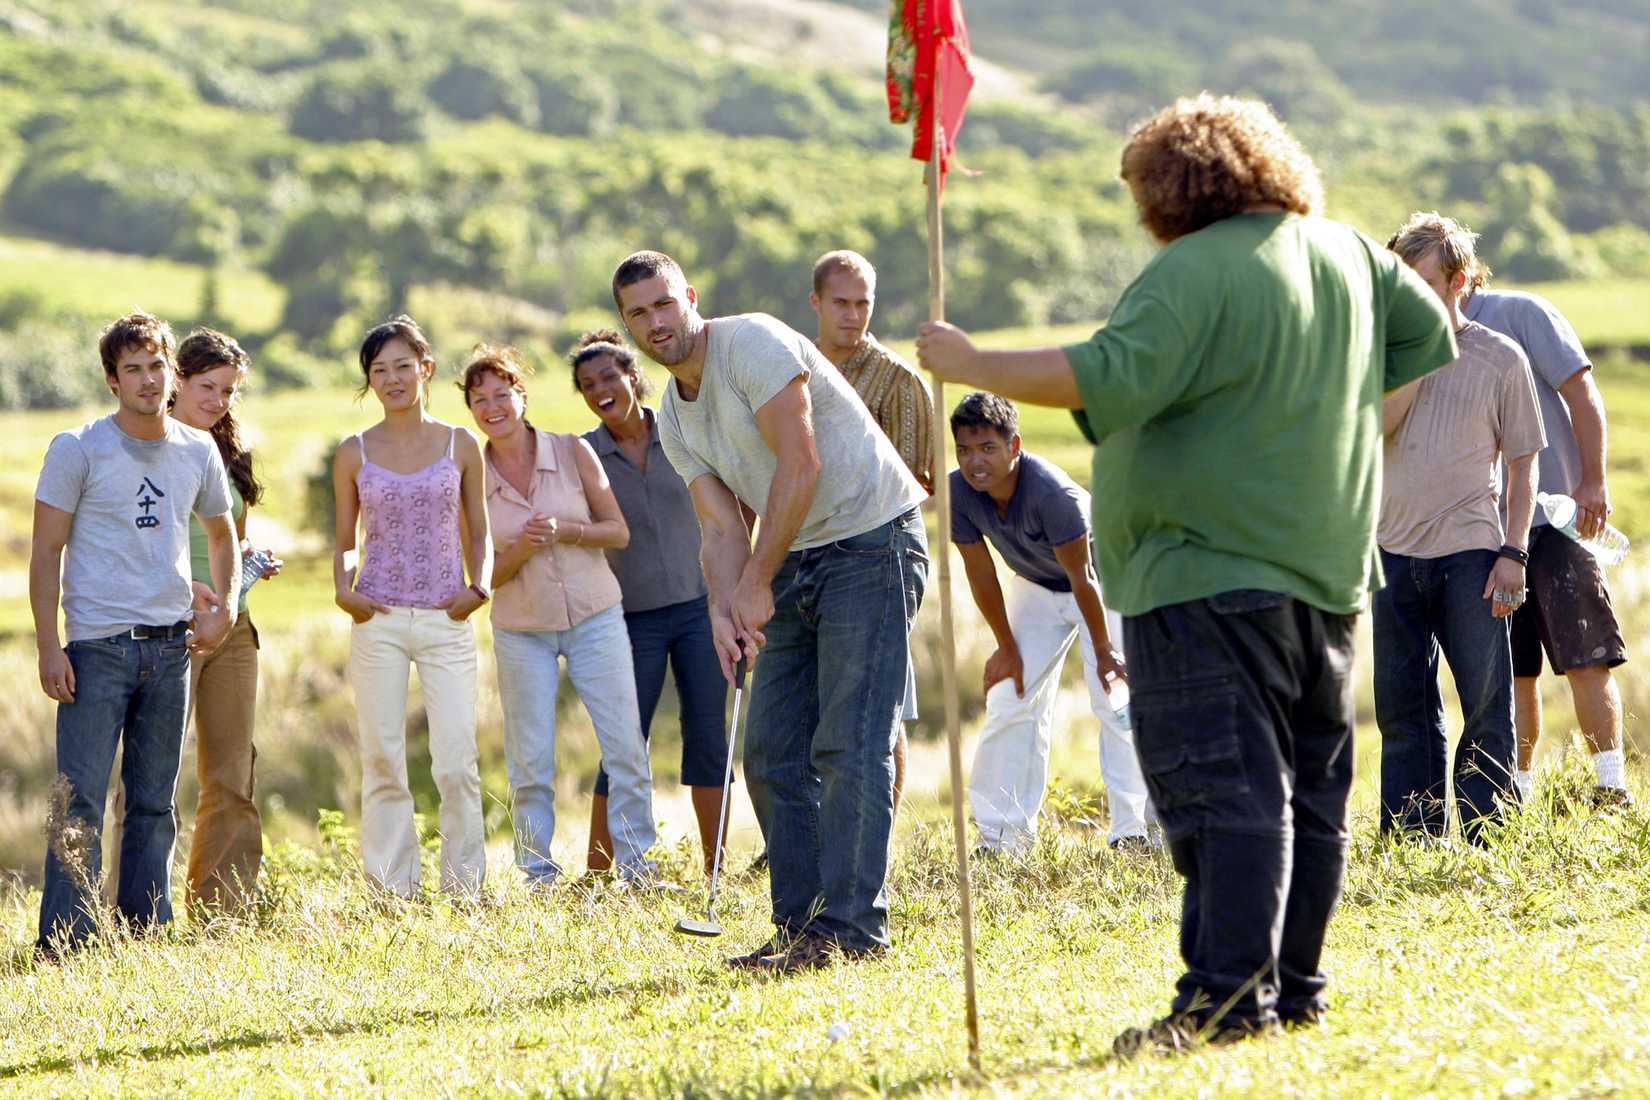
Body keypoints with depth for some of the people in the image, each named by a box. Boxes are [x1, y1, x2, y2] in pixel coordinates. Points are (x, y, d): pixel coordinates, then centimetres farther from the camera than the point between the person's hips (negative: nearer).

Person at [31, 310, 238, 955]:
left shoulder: (198, 453, 9)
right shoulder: (78, 450, -4)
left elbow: (221, 536, 26)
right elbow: (46, 554, -4)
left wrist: (223, 606, 9)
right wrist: (48, 648, -11)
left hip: (171, 647, 5)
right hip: (97, 647, -4)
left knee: (154, 804, 9)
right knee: (80, 802, -8)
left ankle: (149, 934, 15)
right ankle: (65, 939, -7)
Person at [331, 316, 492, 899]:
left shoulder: (460, 446, 7)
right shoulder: (354, 453, 7)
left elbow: (478, 534, 13)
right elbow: (344, 541, 14)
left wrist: (478, 587, -4)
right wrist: (344, 587, -5)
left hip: (446, 620, -1)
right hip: (378, 621, 1)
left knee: (457, 762, -8)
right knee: (383, 761, 0)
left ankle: (464, 884, 3)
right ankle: (392, 889, 6)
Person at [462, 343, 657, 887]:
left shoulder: (573, 453, -3)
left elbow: (619, 532, -1)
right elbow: (482, 575, -1)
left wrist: (563, 530, -17)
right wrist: (523, 548, -20)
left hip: (594, 617, 0)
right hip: (522, 631, 0)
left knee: (626, 748, -3)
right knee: (530, 761, 1)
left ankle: (637, 865, 7)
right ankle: (538, 875, 11)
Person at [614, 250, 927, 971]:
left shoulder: (753, 343, -15)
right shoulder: (674, 418, 10)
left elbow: (800, 465, -20)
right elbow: (722, 527, 6)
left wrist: (757, 581, -17)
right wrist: (723, 608, -13)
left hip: (871, 541, -9)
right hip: (796, 561, 9)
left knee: (849, 743, -14)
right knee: (770, 750, 4)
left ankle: (851, 926, -16)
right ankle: (800, 923, 8)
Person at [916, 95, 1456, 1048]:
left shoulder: (1197, 272, -15)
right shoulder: (1348, 253, 11)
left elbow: (1112, 378, -23)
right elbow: (1430, 336, 24)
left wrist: (974, 366, -16)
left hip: (1211, 570, -8)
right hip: (1328, 573, 9)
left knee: (1220, 783, -11)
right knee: (1310, 782, 13)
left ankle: (1230, 992, -17)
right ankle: (1296, 986, 18)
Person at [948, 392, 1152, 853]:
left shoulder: (1052, 492, -38)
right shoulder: (958, 491, -23)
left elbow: (1082, 577, -28)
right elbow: (979, 570, -10)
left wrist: (1104, 653, -20)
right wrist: (1007, 646, -3)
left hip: (1102, 581, -5)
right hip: (1034, 586, 5)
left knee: (1115, 701, -15)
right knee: (1010, 703, 1)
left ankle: (1132, 833, -13)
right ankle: (1000, 839, 5)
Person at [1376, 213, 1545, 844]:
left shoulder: (1499, 359, 2)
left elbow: (1522, 464, 3)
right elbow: (1374, 429, -8)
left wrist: (1513, 553, -5)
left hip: (1470, 552, -3)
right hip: (1395, 552, 3)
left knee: (1487, 707, -2)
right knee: (1403, 709, 6)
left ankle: (1487, 845, 3)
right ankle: (1412, 842, 11)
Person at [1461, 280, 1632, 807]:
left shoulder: (1522, 313, -1)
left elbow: (1582, 391, -6)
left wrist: (1593, 480, -13)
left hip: (1554, 518, -5)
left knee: (1584, 658, -9)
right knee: (1513, 671, 5)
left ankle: (1613, 785, -10)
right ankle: (1517, 796, 9)